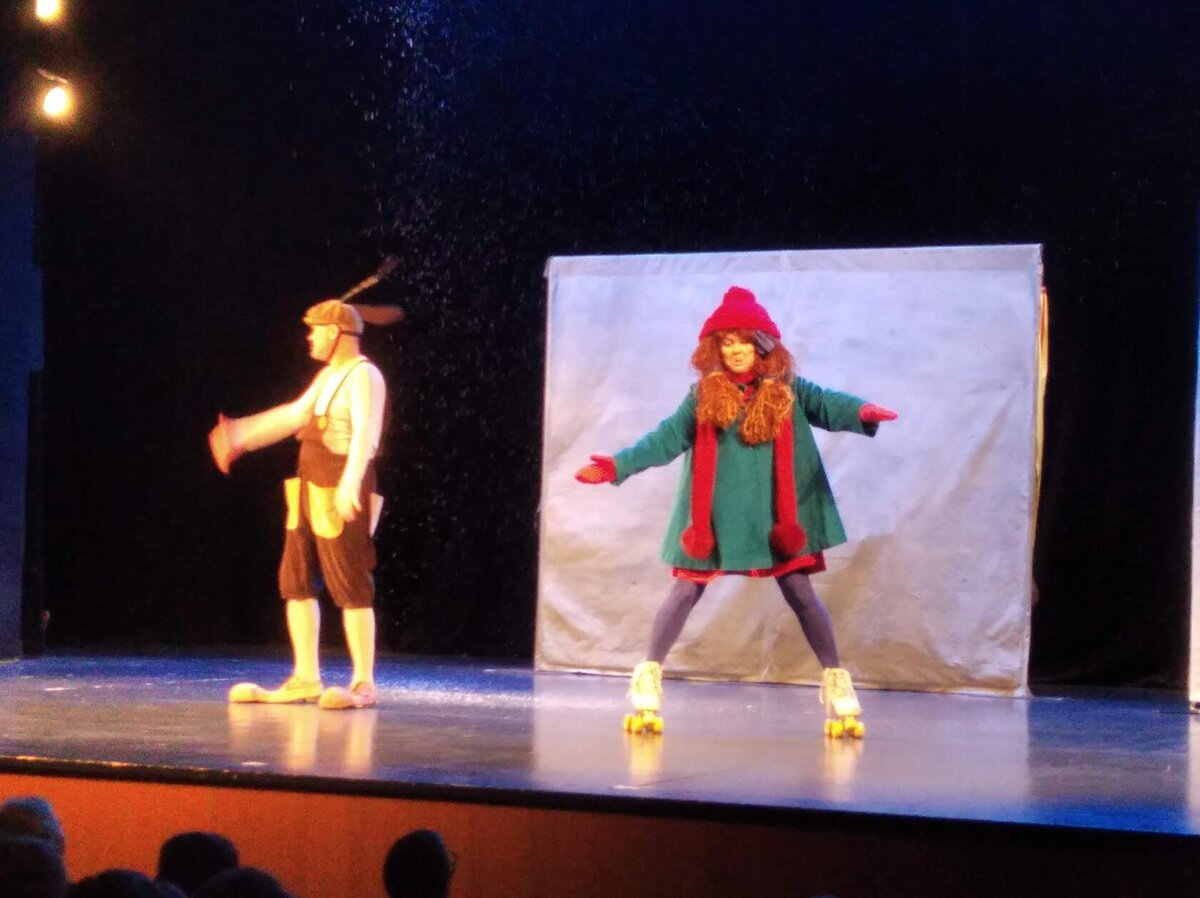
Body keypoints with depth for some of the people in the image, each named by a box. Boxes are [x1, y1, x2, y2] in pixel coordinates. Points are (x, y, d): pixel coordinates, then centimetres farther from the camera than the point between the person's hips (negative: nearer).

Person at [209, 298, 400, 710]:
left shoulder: (364, 376, -12)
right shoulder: (329, 375, 17)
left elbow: (365, 432, -24)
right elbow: (295, 414, 29)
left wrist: (349, 484, -36)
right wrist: (242, 435, 31)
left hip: (341, 494, -10)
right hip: (310, 488, 10)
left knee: (350, 585, -7)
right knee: (296, 582, 11)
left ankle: (364, 684, -3)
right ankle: (306, 679, 17)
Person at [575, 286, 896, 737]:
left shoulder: (786, 391, -1)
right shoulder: (704, 395, -1)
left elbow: (826, 405, -15)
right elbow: (668, 438, -3)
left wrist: (862, 412, -37)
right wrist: (619, 464, -13)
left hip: (774, 514, 0)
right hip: (715, 514, 0)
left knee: (799, 593, 4)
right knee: (686, 591, 5)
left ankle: (836, 682, 12)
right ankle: (648, 677, 13)